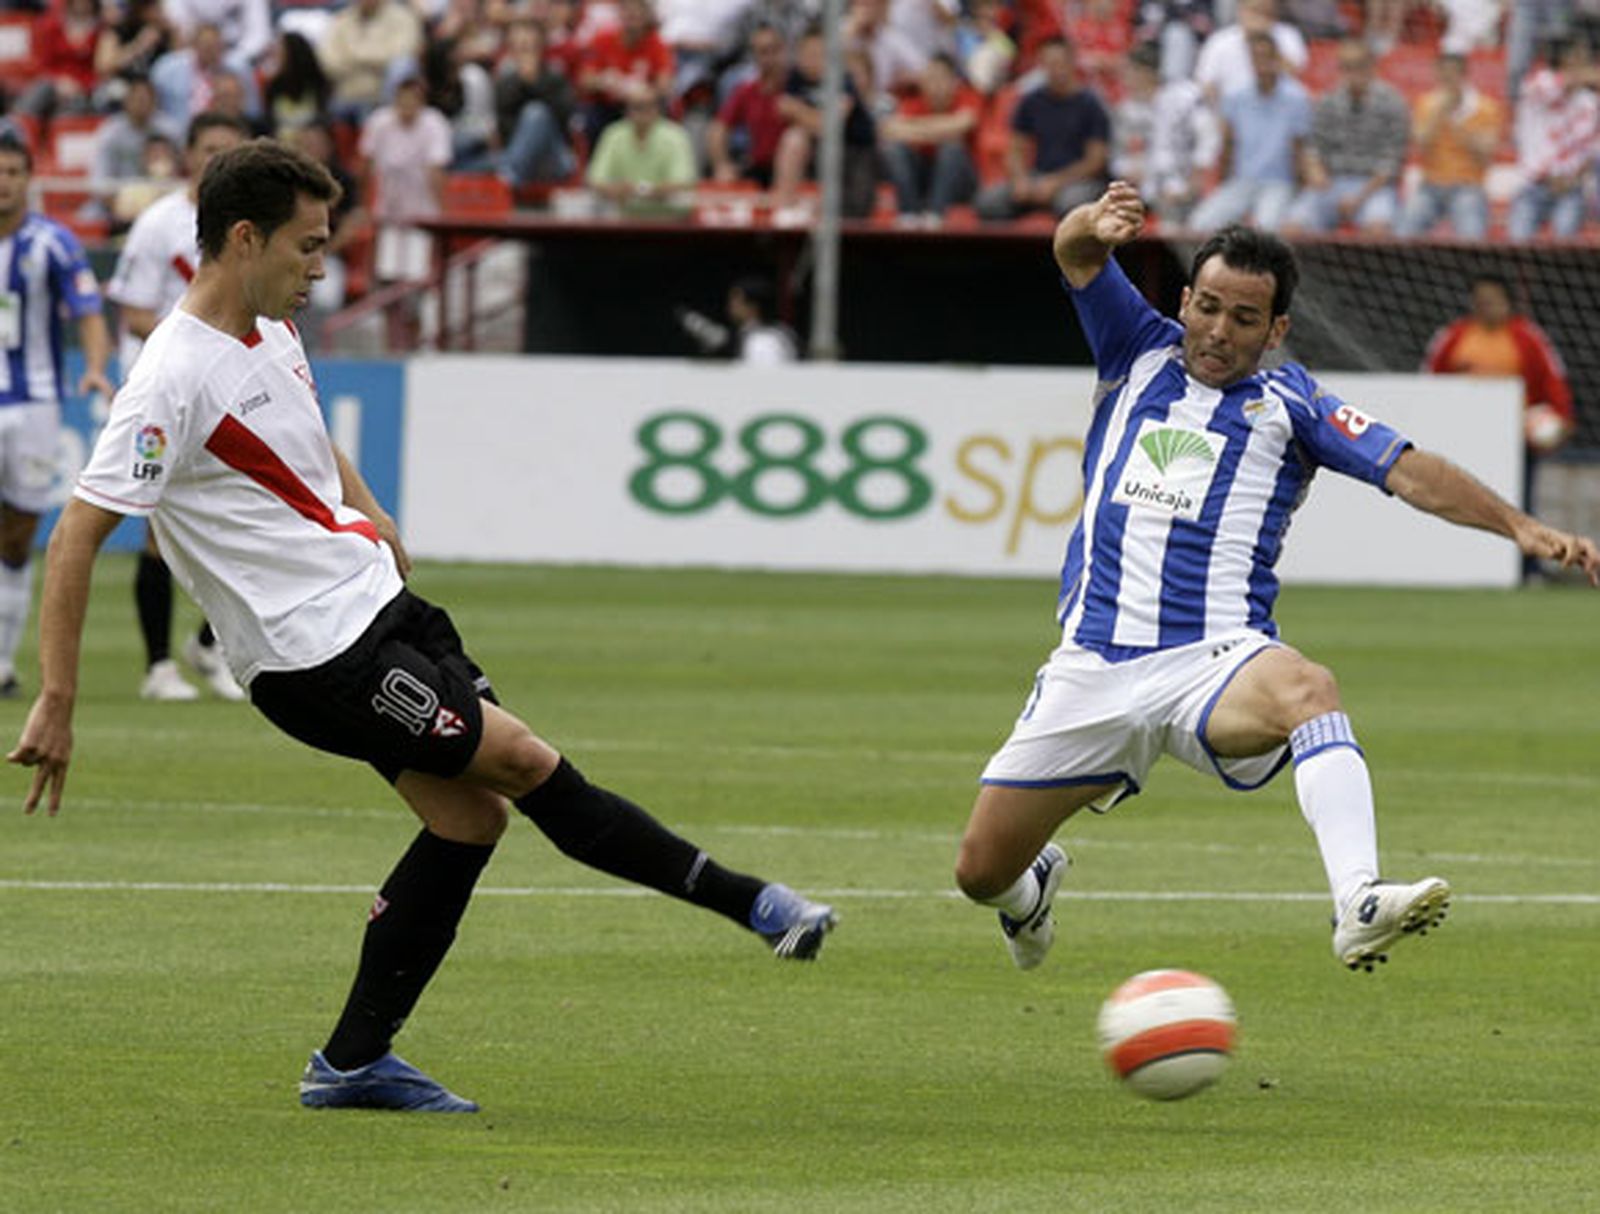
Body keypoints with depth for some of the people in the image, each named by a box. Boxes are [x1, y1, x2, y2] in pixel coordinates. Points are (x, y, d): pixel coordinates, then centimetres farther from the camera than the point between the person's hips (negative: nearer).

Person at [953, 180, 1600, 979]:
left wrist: (1519, 526, -16)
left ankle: (1359, 904, -57)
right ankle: (1033, 886, 43)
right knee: (982, 870, 3)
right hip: (1092, 666, 3)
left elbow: (1408, 472, -2)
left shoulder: (1289, 405, 8)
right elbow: (1075, 256, 1)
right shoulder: (1140, 355, 14)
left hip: (1213, 660, -3)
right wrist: (1095, 226, -24)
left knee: (1306, 689, -38)